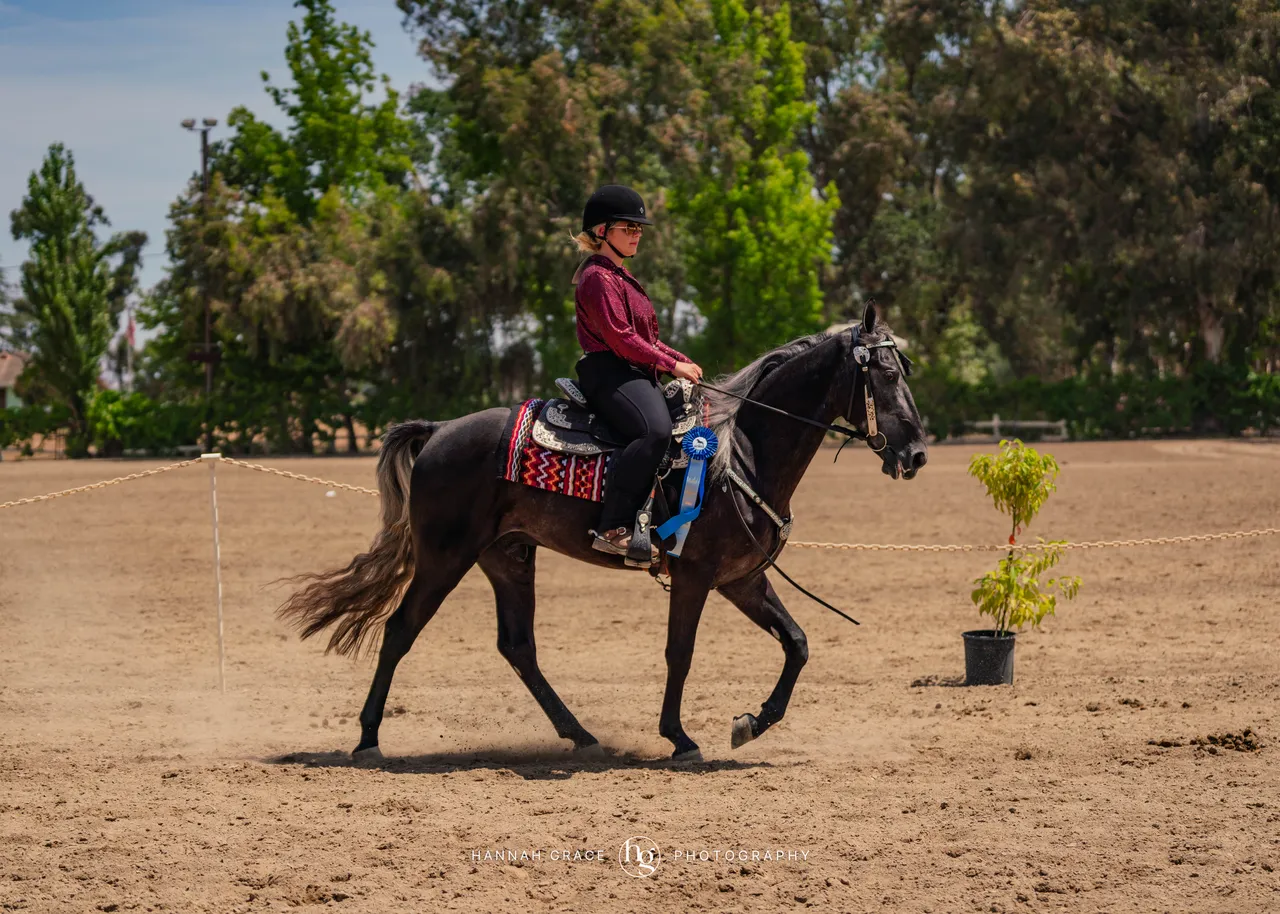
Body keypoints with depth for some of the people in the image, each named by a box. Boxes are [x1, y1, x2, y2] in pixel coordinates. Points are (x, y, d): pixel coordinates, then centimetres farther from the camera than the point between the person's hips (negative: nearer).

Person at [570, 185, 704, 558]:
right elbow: (620, 338, -18)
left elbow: (647, 337, 27)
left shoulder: (621, 276, 25)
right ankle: (614, 528, -37)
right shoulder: (598, 277, -9)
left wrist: (682, 360, 11)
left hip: (636, 373, 11)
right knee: (655, 430, -35)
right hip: (609, 374, -11)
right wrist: (672, 365, -16)